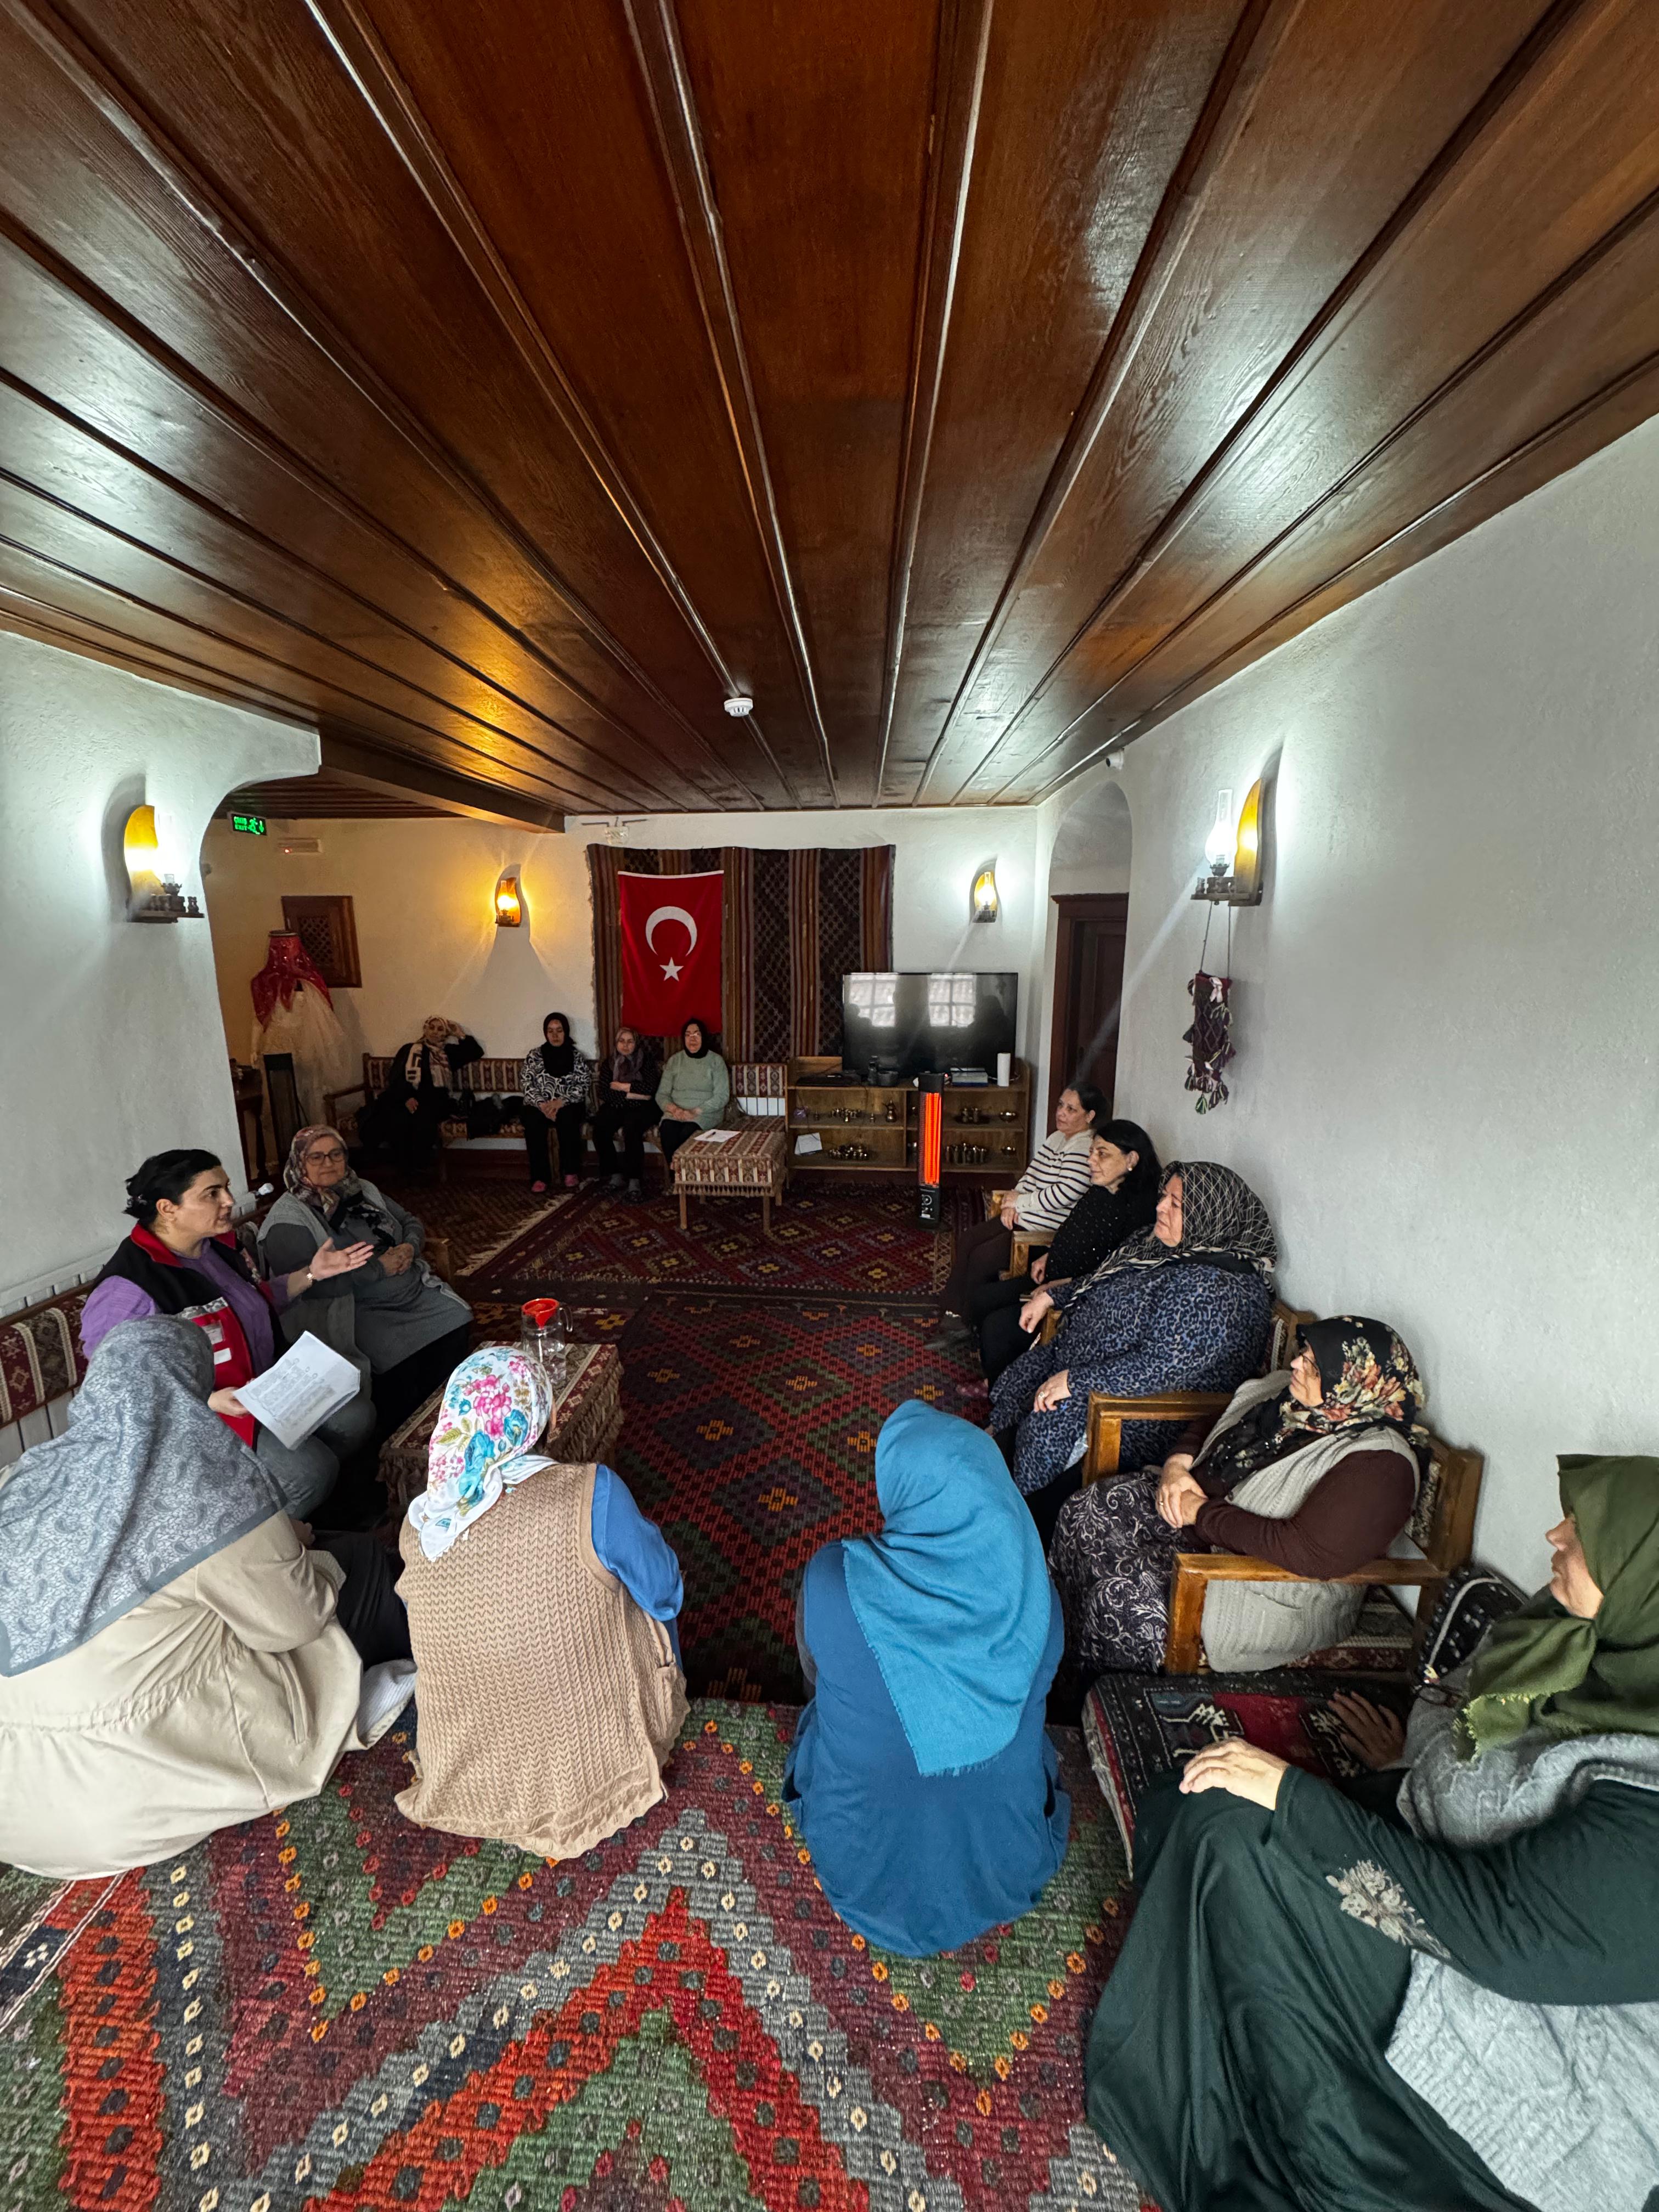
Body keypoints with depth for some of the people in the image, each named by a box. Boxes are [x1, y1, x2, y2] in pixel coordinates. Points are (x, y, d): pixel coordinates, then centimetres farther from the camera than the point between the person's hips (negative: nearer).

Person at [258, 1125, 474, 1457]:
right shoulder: (288, 1220, -9)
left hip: (416, 1293, 7)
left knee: (459, 1319, -13)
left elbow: (411, 1222, 22)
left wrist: (410, 1247, -2)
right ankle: (390, 1446, 1)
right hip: (359, 1314, -7)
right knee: (404, 1357, -27)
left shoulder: (363, 1190, 13)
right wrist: (379, 1267, -19)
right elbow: (311, 1282, -22)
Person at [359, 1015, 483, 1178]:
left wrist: (460, 1034, 12)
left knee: (424, 1116, -36)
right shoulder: (409, 1050, 12)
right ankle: (403, 1167, -24)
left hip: (434, 1101, 1)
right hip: (406, 1098, -1)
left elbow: (476, 1052, 19)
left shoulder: (449, 1052, 20)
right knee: (399, 1117, -35)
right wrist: (407, 1098, -16)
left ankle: (420, 1166, -26)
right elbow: (396, 1078, 1)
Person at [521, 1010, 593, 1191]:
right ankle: (539, 1177, -26)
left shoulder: (577, 1057, 6)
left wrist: (561, 1102, -19)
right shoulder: (534, 1056, 8)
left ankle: (571, 1172, -20)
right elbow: (528, 1086, 1)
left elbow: (584, 1085, -4)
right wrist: (543, 1104, -18)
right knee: (533, 1121, -33)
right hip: (540, 1105, 1)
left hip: (569, 1106, -1)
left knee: (567, 1119, -36)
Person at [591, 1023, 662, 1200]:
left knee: (631, 1128, -34)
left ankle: (635, 1179, -28)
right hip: (616, 1107, 3)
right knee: (599, 1127, -27)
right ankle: (616, 1175, -17)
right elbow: (604, 1094, -3)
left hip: (642, 1108, -3)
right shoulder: (608, 1064, 10)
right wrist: (633, 1093, -12)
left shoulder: (646, 1061, 2)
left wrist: (621, 1086, -10)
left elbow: (650, 1089, -14)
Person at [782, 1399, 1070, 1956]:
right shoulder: (1031, 1587, -23)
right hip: (1003, 1865, 2)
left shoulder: (832, 1580, -30)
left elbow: (815, 1676, -8)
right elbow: (1034, 1691, -2)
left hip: (866, 1863, -1)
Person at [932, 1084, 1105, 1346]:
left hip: (1047, 1231, -10)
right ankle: (954, 1312, 3)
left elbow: (1062, 1195, -26)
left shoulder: (1085, 1150, -19)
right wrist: (1012, 1202, -2)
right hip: (1023, 1216, 10)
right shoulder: (1057, 1138, 13)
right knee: (967, 1240, -1)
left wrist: (1018, 1201, -13)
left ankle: (966, 1325, 6)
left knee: (982, 1258, -15)